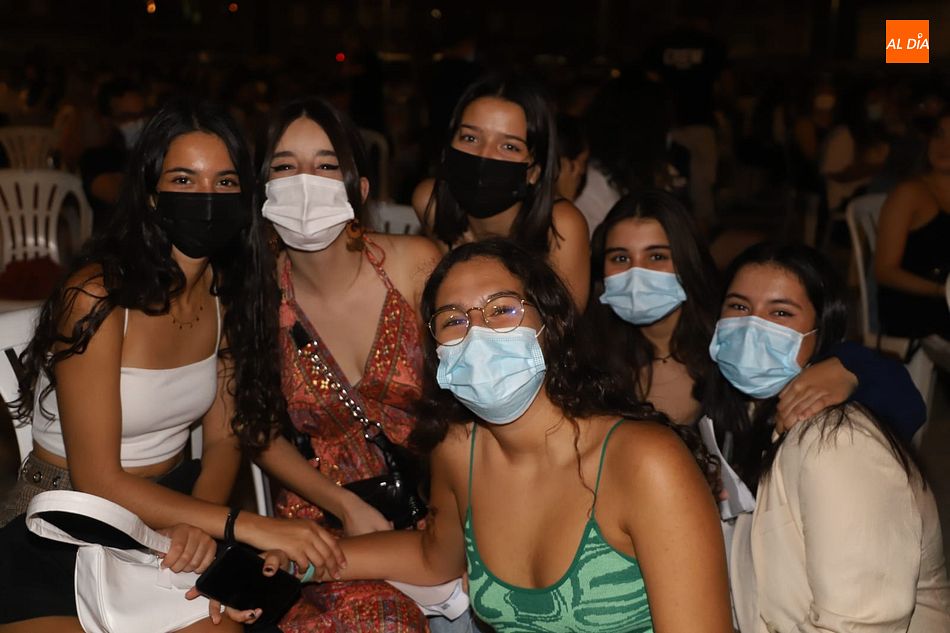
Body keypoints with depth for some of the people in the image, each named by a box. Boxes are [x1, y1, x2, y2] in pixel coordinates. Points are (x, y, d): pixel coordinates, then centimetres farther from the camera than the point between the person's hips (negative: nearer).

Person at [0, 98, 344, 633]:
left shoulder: (227, 289, 0)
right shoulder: (97, 295, -20)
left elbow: (225, 438, 3)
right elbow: (98, 482, -21)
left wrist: (202, 522, -19)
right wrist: (244, 525, -28)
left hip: (170, 509, 6)